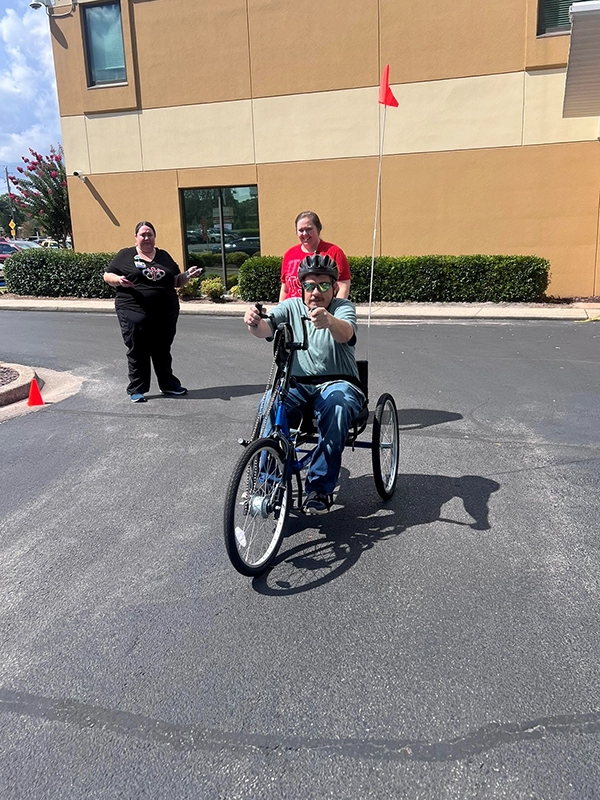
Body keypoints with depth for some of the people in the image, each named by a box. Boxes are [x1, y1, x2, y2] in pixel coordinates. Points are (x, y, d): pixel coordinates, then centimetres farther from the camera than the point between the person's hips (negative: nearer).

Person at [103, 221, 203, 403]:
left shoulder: (164, 256, 16)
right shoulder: (125, 255, 5)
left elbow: (176, 281, 19)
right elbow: (107, 276, 5)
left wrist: (188, 274, -1)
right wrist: (119, 280, -16)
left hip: (165, 312, 3)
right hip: (135, 312, -3)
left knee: (163, 351, 13)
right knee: (137, 352, 2)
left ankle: (168, 384, 25)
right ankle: (136, 390, 11)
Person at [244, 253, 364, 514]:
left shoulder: (343, 307, 1)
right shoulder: (291, 306, 10)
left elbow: (345, 334, -24)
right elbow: (267, 328, -11)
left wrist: (329, 320, -48)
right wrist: (254, 323, -36)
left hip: (337, 383, -2)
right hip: (298, 385, 2)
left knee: (337, 406, -36)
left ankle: (320, 488, -25)